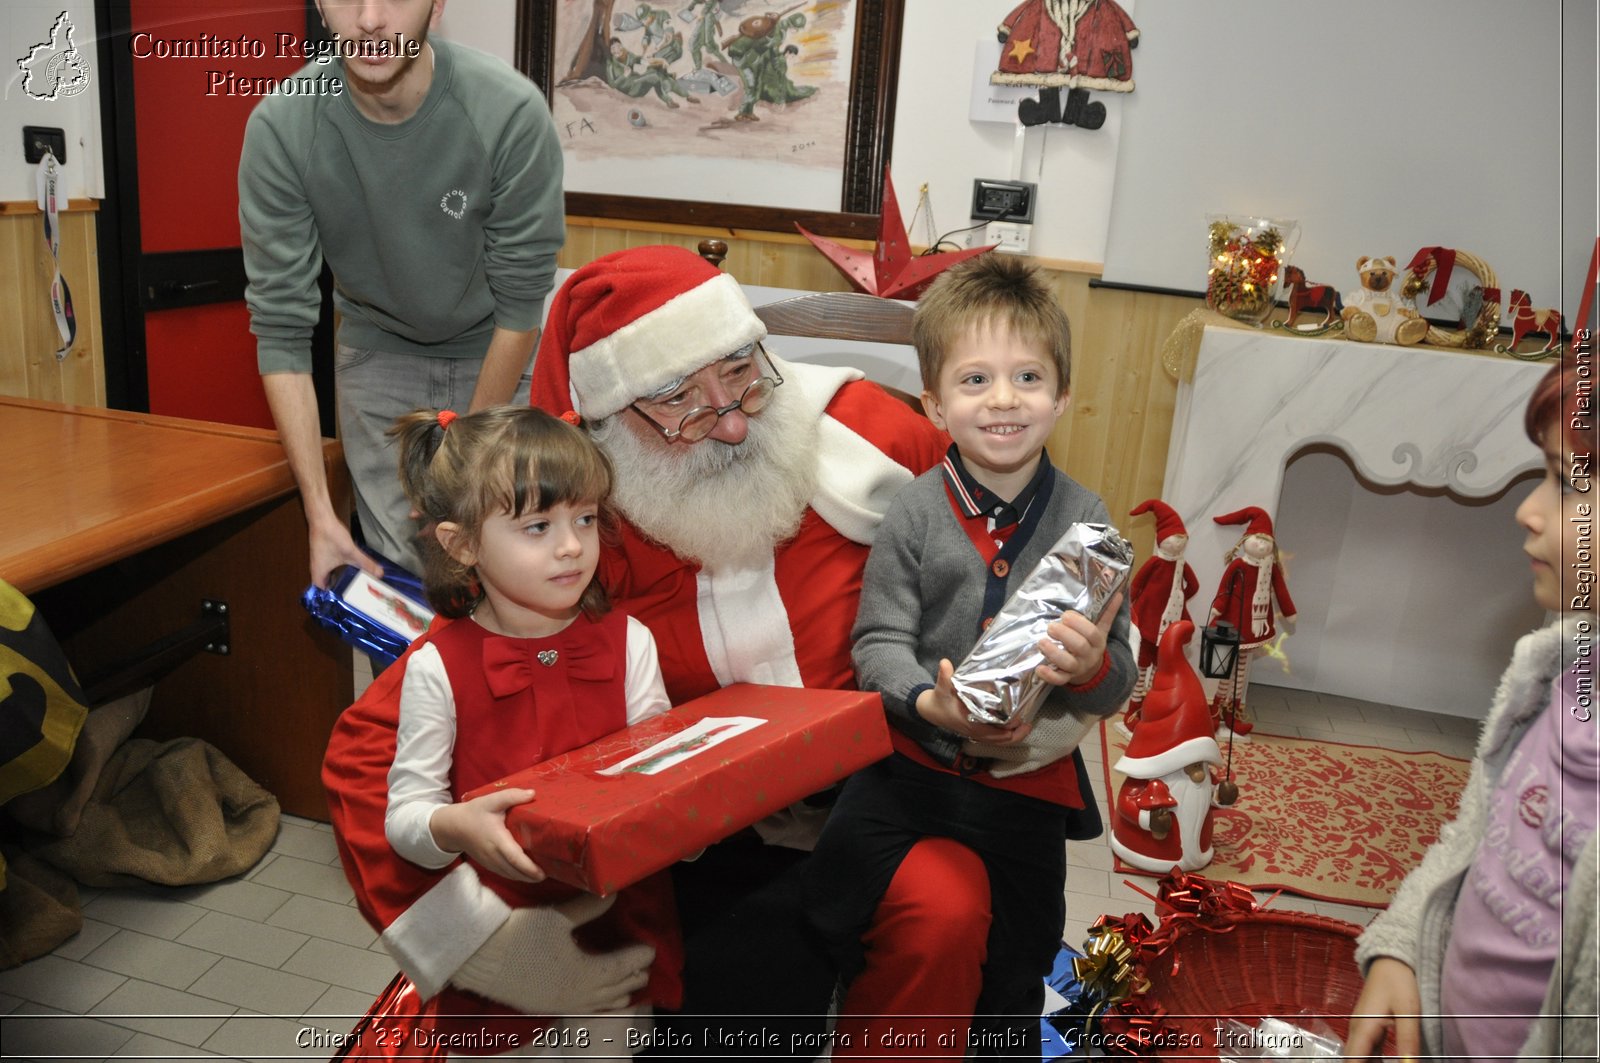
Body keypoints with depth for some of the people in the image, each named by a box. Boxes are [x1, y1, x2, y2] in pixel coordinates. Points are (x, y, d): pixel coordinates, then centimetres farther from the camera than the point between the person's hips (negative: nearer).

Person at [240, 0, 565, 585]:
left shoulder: (513, 112, -25)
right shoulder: (279, 126, -20)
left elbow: (520, 305, -17)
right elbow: (280, 327, -17)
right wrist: (318, 511, -21)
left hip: (495, 355, 0)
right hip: (377, 354, 1)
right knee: (398, 565, -2)